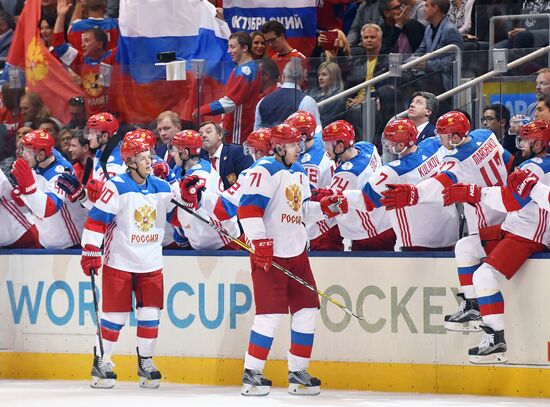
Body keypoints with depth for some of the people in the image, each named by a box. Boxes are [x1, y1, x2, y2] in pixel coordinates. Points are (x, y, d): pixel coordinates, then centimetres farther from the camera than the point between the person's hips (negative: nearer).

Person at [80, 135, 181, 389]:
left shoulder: (161, 188, 5)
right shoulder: (117, 187, -12)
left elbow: (176, 217, 14)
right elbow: (96, 219, -13)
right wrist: (90, 252, -16)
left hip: (151, 264, 5)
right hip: (119, 262, -4)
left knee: (150, 315, 3)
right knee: (115, 315, 0)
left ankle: (145, 362, 17)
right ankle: (101, 363, 12)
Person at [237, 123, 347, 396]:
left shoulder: (299, 173, 17)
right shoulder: (264, 171, -12)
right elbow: (248, 208, -20)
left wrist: (326, 207, 7)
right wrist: (260, 242, -25)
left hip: (297, 252, 9)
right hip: (270, 253, -9)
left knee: (307, 309, 7)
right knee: (271, 313, -10)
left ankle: (298, 373, 16)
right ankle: (251, 375, -2)